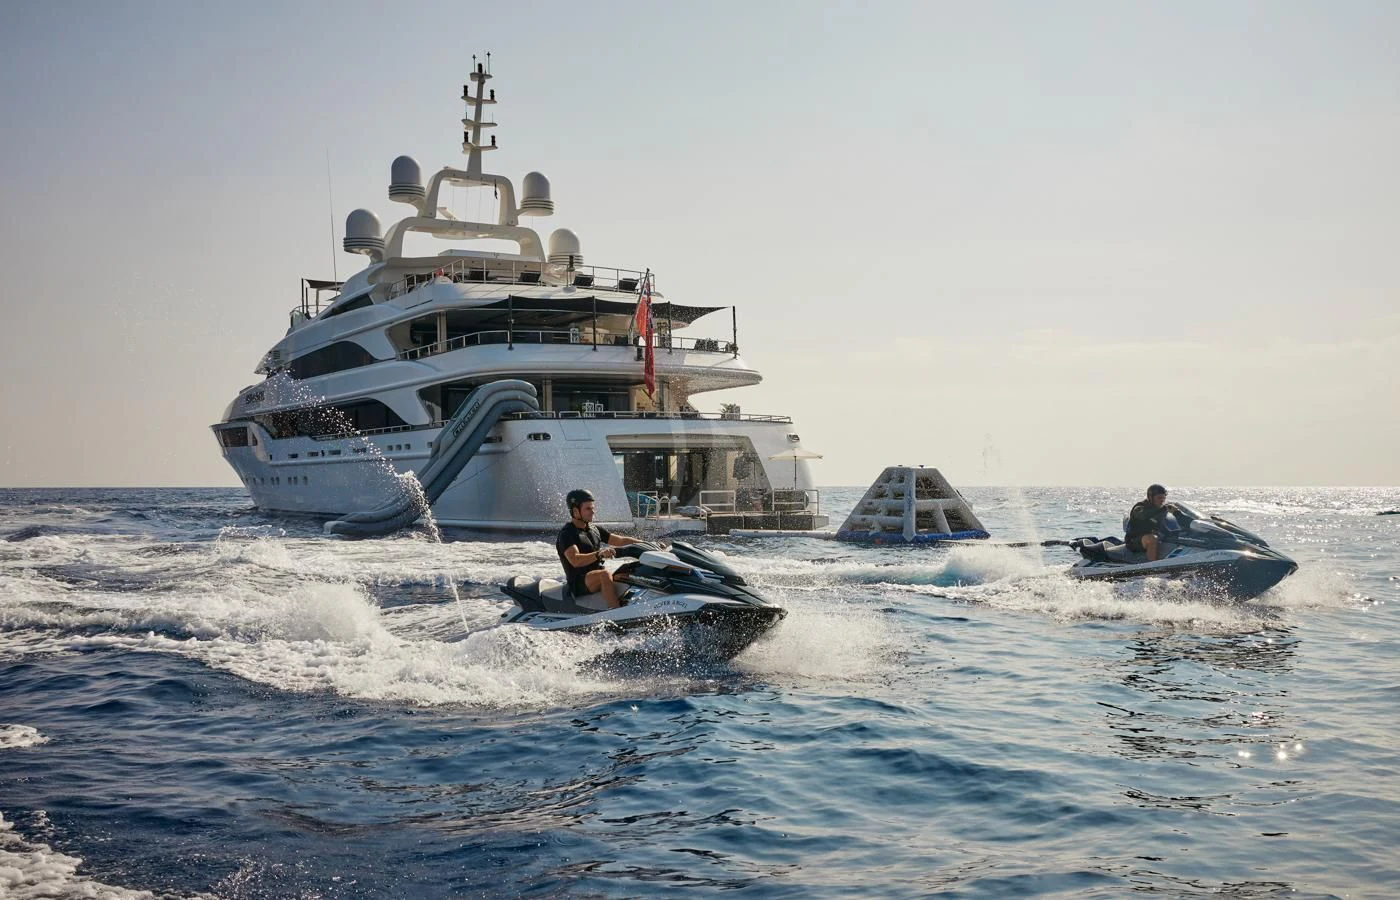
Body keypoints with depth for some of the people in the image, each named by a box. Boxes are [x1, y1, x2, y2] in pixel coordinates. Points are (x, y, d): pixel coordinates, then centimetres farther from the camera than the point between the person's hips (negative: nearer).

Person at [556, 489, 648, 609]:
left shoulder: (595, 529, 17)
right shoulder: (566, 533, -8)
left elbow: (621, 540, 15)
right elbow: (575, 560, -24)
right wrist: (599, 554, -38)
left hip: (598, 575, 8)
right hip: (579, 583, -8)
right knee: (605, 574, -36)